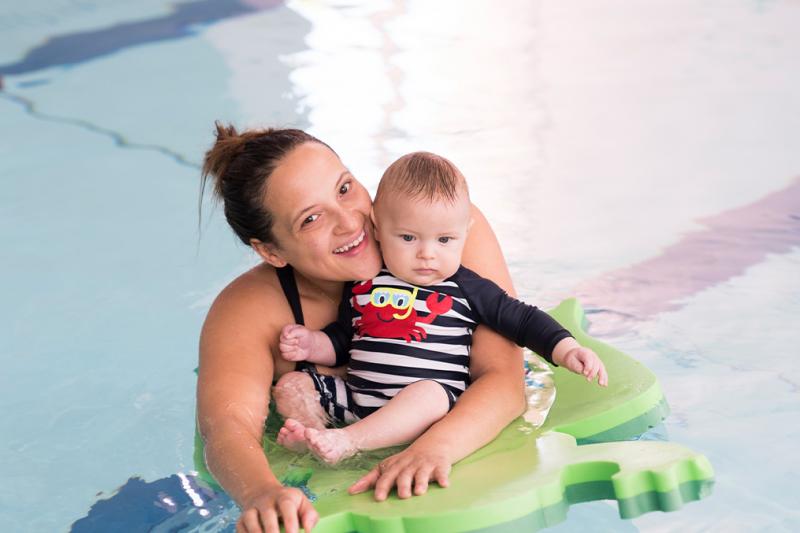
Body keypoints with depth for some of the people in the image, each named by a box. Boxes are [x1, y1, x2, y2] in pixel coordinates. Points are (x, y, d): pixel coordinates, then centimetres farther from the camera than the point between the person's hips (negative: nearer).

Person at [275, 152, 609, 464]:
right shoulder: (363, 285, 13)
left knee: (429, 392, -36)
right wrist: (311, 344, 3)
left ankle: (346, 441, -42)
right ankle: (315, 434, -34)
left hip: (434, 400, -4)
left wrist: (567, 351, -3)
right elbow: (340, 340, 23)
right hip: (355, 396, 4)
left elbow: (523, 320, 9)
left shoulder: (466, 289, 5)